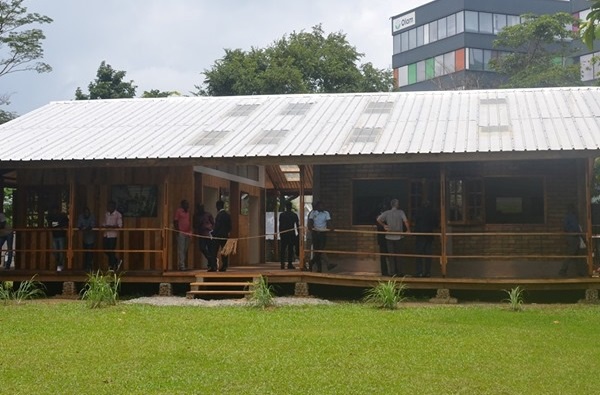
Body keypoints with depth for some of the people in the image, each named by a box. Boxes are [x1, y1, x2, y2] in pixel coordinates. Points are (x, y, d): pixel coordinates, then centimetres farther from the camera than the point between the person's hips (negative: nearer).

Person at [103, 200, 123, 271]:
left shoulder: (118, 215, -5)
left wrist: (110, 226, -24)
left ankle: (111, 267, 6)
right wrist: (103, 226, -4)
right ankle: (117, 261, 26)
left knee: (111, 251, -5)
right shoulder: (106, 214, 13)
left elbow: (119, 225, -12)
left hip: (113, 235, -6)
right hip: (106, 234, 6)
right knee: (106, 250, 7)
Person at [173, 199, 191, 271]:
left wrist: (190, 231, 13)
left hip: (187, 233, 6)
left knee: (185, 250, 8)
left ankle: (185, 265, 12)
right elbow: (175, 221, -4)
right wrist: (178, 230, -10)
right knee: (181, 249, -8)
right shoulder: (178, 211, -2)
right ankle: (181, 265, -8)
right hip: (181, 233, -6)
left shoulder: (188, 211, 17)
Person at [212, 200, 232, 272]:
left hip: (218, 235, -7)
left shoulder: (219, 215, -13)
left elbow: (217, 226, -16)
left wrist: (213, 233, -5)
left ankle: (214, 267, -5)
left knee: (214, 252, -2)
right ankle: (224, 267, 6)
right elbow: (230, 226, 11)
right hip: (225, 236, 7)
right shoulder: (228, 215, 9)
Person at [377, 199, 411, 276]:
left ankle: (393, 272, 6)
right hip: (398, 237, -1)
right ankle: (399, 272, 12)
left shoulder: (387, 213, -2)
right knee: (398, 255, 10)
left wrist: (384, 225, 2)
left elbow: (378, 219, -10)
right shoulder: (400, 212, -6)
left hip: (389, 237, 1)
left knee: (391, 255, 7)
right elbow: (406, 221, -17)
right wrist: (408, 230, -7)